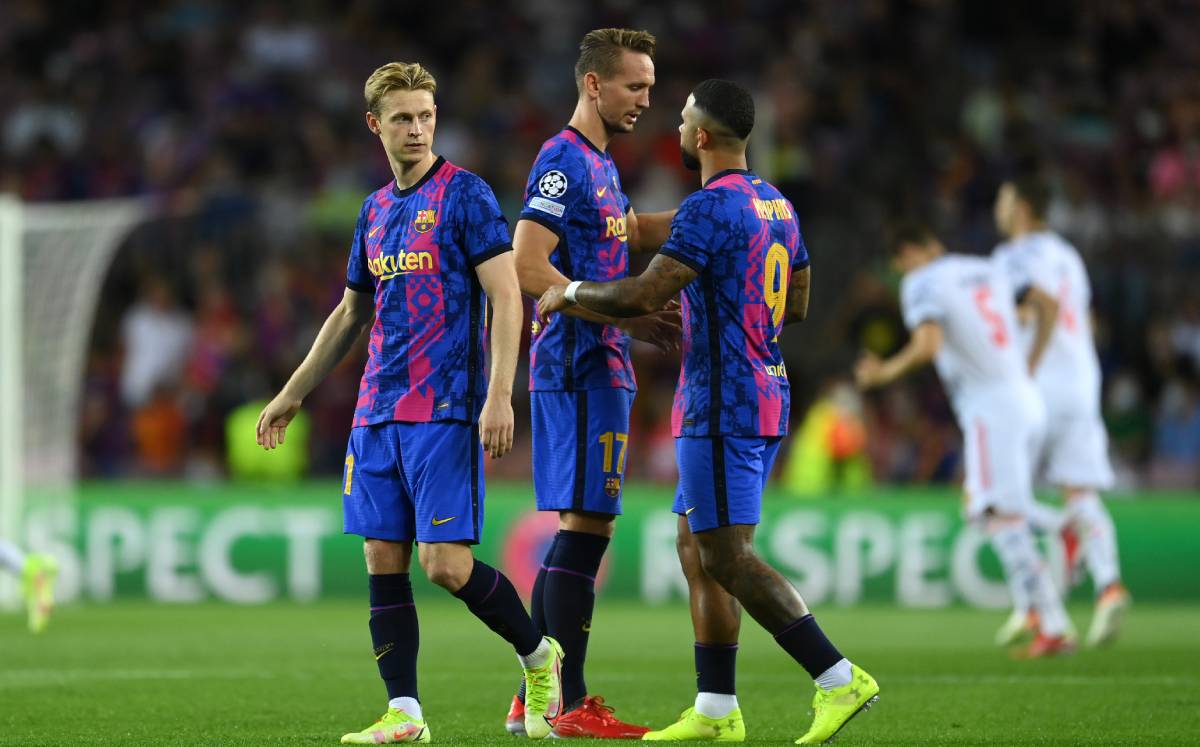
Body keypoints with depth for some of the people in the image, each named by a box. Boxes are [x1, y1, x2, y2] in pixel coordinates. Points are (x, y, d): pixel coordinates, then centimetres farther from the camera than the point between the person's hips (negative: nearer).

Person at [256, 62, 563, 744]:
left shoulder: (465, 195, -4)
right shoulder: (376, 210, 16)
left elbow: (506, 296, -10)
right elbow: (350, 315, 26)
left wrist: (500, 395, -19)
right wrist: (292, 396, 26)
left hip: (445, 411, -7)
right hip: (378, 415, 7)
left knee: (446, 564, -11)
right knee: (383, 561, 2)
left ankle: (539, 654, 13)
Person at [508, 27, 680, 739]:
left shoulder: (598, 165, 18)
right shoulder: (564, 161, -12)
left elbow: (632, 233, 38)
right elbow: (526, 266, -21)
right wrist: (626, 316, -21)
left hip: (598, 368, 10)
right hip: (582, 367, -10)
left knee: (579, 529, 11)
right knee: (586, 526, -10)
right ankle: (571, 706, -9)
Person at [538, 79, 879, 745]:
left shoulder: (710, 208, -16)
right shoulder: (778, 206, 14)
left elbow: (643, 296, -21)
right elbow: (795, 304, 24)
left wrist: (570, 292, -4)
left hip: (722, 407, -10)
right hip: (768, 396, 10)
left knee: (727, 558, -9)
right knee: (697, 548, 13)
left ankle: (840, 679, -15)